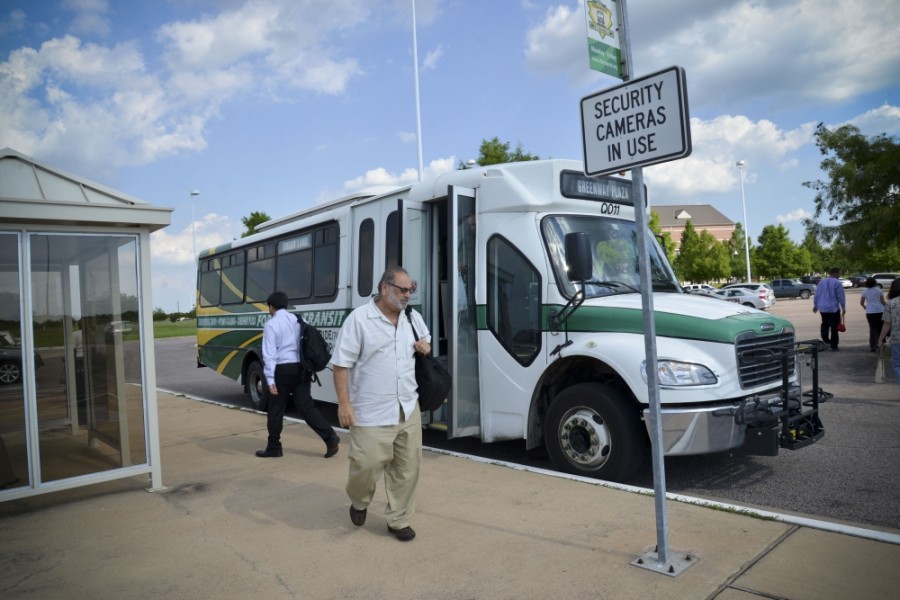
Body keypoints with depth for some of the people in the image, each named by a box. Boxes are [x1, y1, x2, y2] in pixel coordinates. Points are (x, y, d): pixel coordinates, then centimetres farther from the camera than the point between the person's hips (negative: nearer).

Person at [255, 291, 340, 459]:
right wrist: (307, 368, 16)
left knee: (275, 409, 9)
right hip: (301, 368, 6)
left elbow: (269, 354, -11)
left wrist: (270, 379, -12)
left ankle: (274, 448, 19)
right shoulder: (297, 320, 12)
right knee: (306, 406, 8)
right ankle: (330, 437, -3)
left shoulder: (271, 324, -5)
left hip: (283, 370, -5)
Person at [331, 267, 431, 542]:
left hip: (408, 409, 6)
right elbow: (341, 363, -11)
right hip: (371, 413, -6)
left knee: (408, 467, 10)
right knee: (367, 465, 0)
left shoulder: (413, 317, 8)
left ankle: (398, 520, 27)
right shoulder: (359, 318, -11)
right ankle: (359, 503, 33)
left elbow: (426, 341, 27)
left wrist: (425, 346, 2)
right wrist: (344, 403, -15)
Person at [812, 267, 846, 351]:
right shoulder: (837, 283, -10)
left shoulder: (822, 282, 6)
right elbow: (841, 297, -11)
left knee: (825, 324, 23)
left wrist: (815, 305, 20)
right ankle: (834, 346, 2)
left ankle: (825, 340, 16)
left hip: (822, 308, 5)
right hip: (834, 308, -5)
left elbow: (816, 294, 10)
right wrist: (843, 308, -3)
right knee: (834, 327, 1)